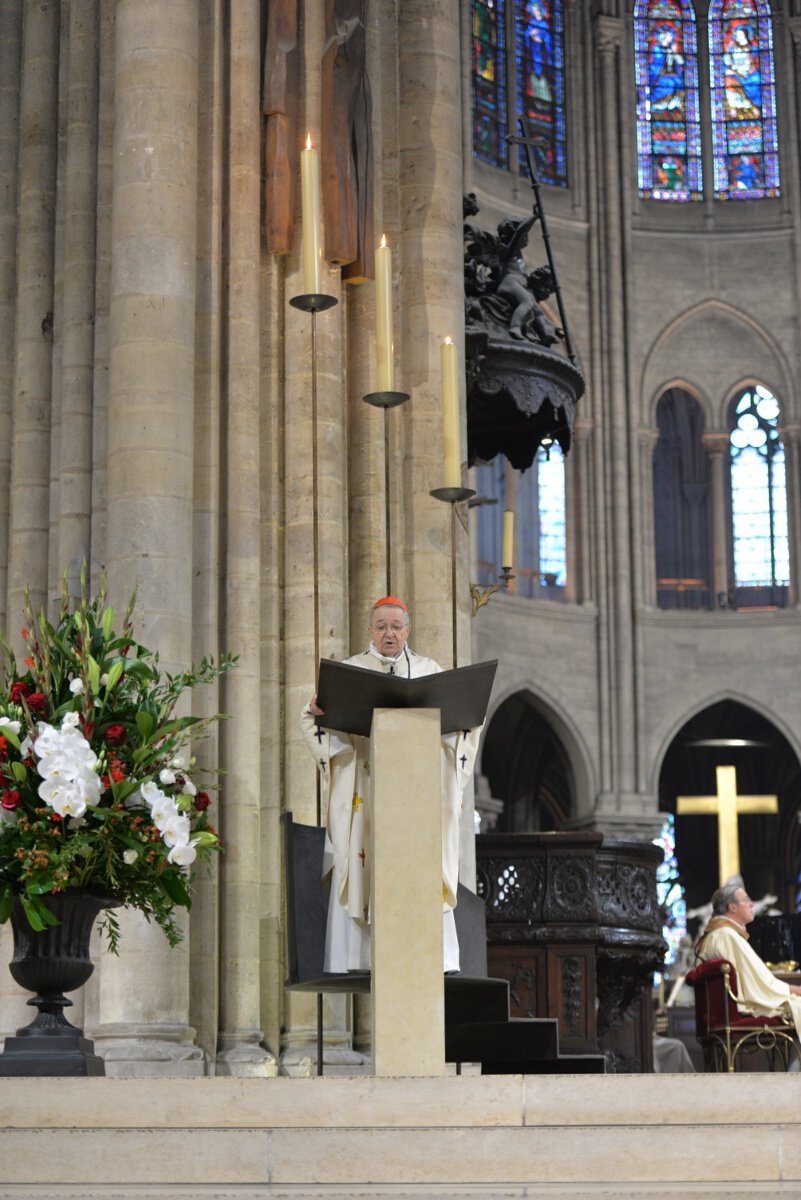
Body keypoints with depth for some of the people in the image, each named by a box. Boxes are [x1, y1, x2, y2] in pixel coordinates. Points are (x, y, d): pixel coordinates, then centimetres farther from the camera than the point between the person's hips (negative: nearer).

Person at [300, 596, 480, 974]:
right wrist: (317, 712, -20)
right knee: (362, 870, -8)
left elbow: (459, 722, 11)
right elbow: (313, 719, 3)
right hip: (363, 787, -1)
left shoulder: (430, 670, 16)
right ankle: (358, 963, -7)